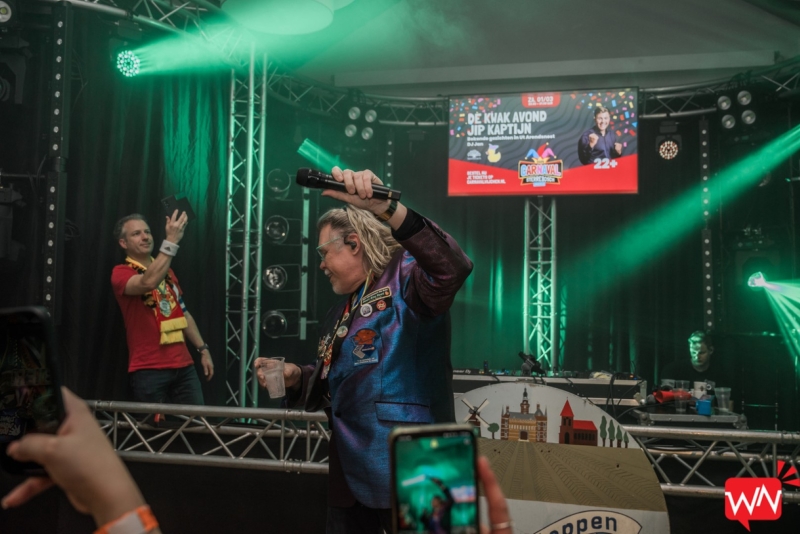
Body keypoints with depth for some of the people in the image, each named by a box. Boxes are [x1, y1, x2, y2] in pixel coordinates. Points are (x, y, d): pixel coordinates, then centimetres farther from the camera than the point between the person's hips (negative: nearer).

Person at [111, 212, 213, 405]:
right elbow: (148, 282, -29)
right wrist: (171, 241, -31)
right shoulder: (121, 273, -6)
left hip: (184, 365, 6)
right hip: (149, 369, -6)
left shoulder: (167, 272, 17)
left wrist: (203, 349, 15)